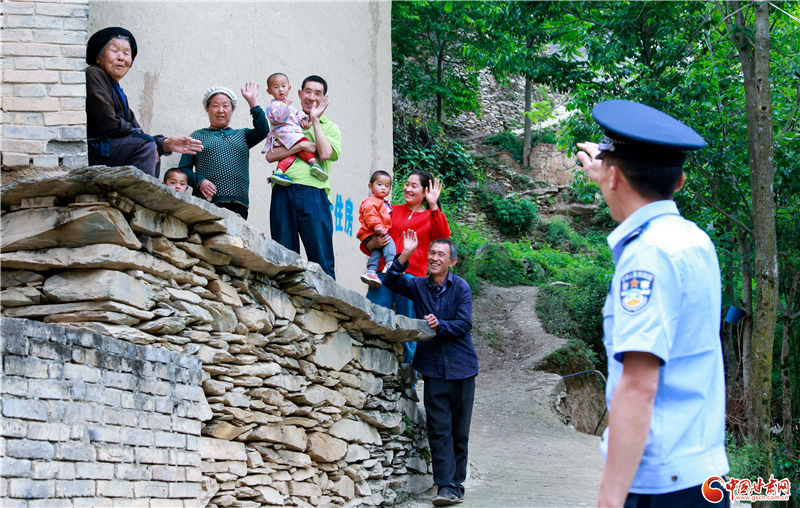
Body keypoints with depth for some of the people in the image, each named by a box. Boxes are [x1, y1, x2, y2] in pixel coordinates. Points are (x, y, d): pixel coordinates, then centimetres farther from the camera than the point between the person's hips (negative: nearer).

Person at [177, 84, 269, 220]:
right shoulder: (197, 136, 17)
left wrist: (252, 101, 8)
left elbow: (263, 130, 5)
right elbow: (184, 169, 9)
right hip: (207, 202, -2)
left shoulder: (241, 135, 25)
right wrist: (199, 182, -10)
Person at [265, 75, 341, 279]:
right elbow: (270, 155, 5)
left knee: (321, 258, -6)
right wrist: (302, 146, -5)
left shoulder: (330, 127, 16)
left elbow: (325, 154, -6)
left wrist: (314, 120, 1)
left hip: (313, 193, -2)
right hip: (283, 193, 2)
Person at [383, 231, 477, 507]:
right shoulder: (418, 286, 8)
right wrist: (405, 255, -14)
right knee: (439, 430, -6)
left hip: (461, 367, -1)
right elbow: (391, 282, -5)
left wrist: (440, 325, -22)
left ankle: (457, 484, 14)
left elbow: (464, 324, -6)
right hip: (433, 368, 1)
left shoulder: (460, 287, 0)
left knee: (460, 430, 5)